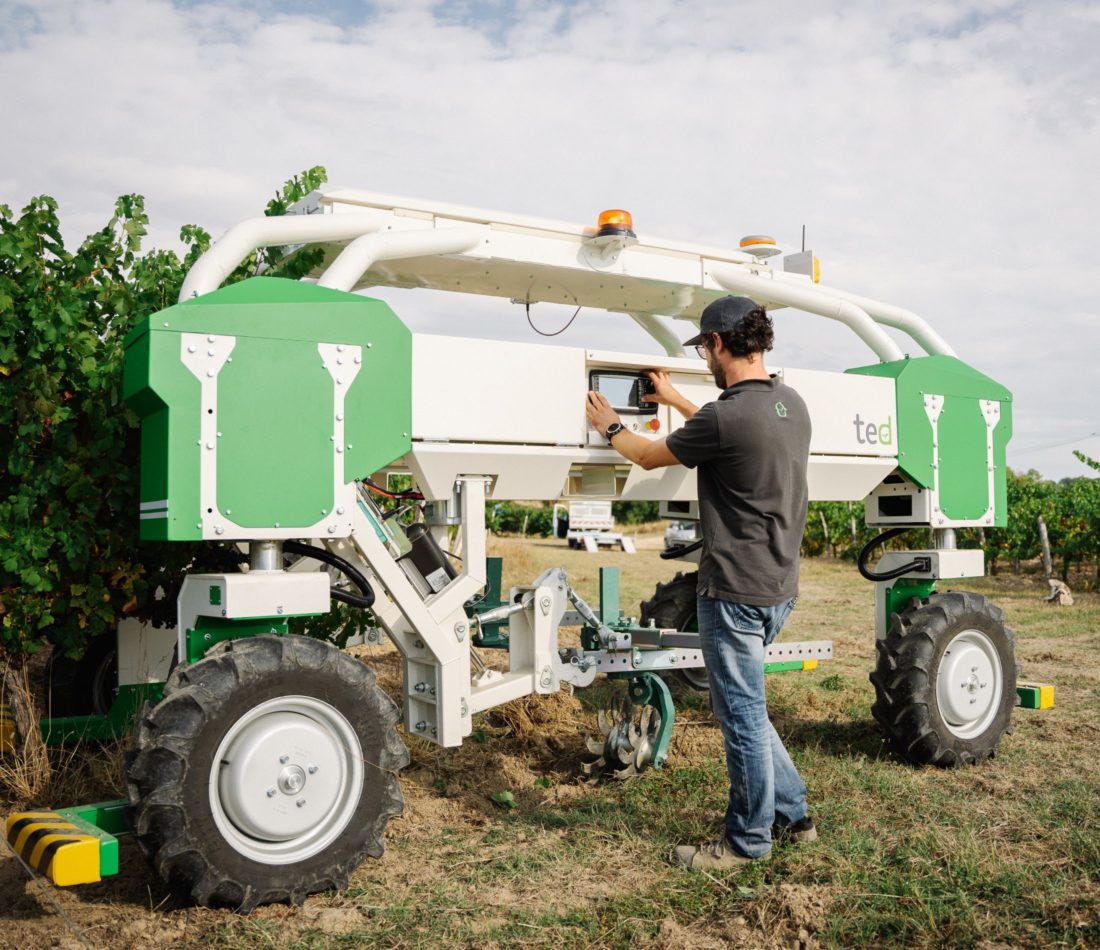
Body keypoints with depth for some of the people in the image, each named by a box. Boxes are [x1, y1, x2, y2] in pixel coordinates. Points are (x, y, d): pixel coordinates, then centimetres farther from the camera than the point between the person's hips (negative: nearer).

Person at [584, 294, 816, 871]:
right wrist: (676, 401, 35)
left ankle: (748, 841, 19)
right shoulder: (792, 405, 5)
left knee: (742, 716, 4)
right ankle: (791, 813, 32)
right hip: (779, 587, 9)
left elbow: (650, 457, -3)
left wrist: (610, 428, 16)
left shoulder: (725, 417, -21)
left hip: (735, 592, -9)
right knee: (742, 705, 23)